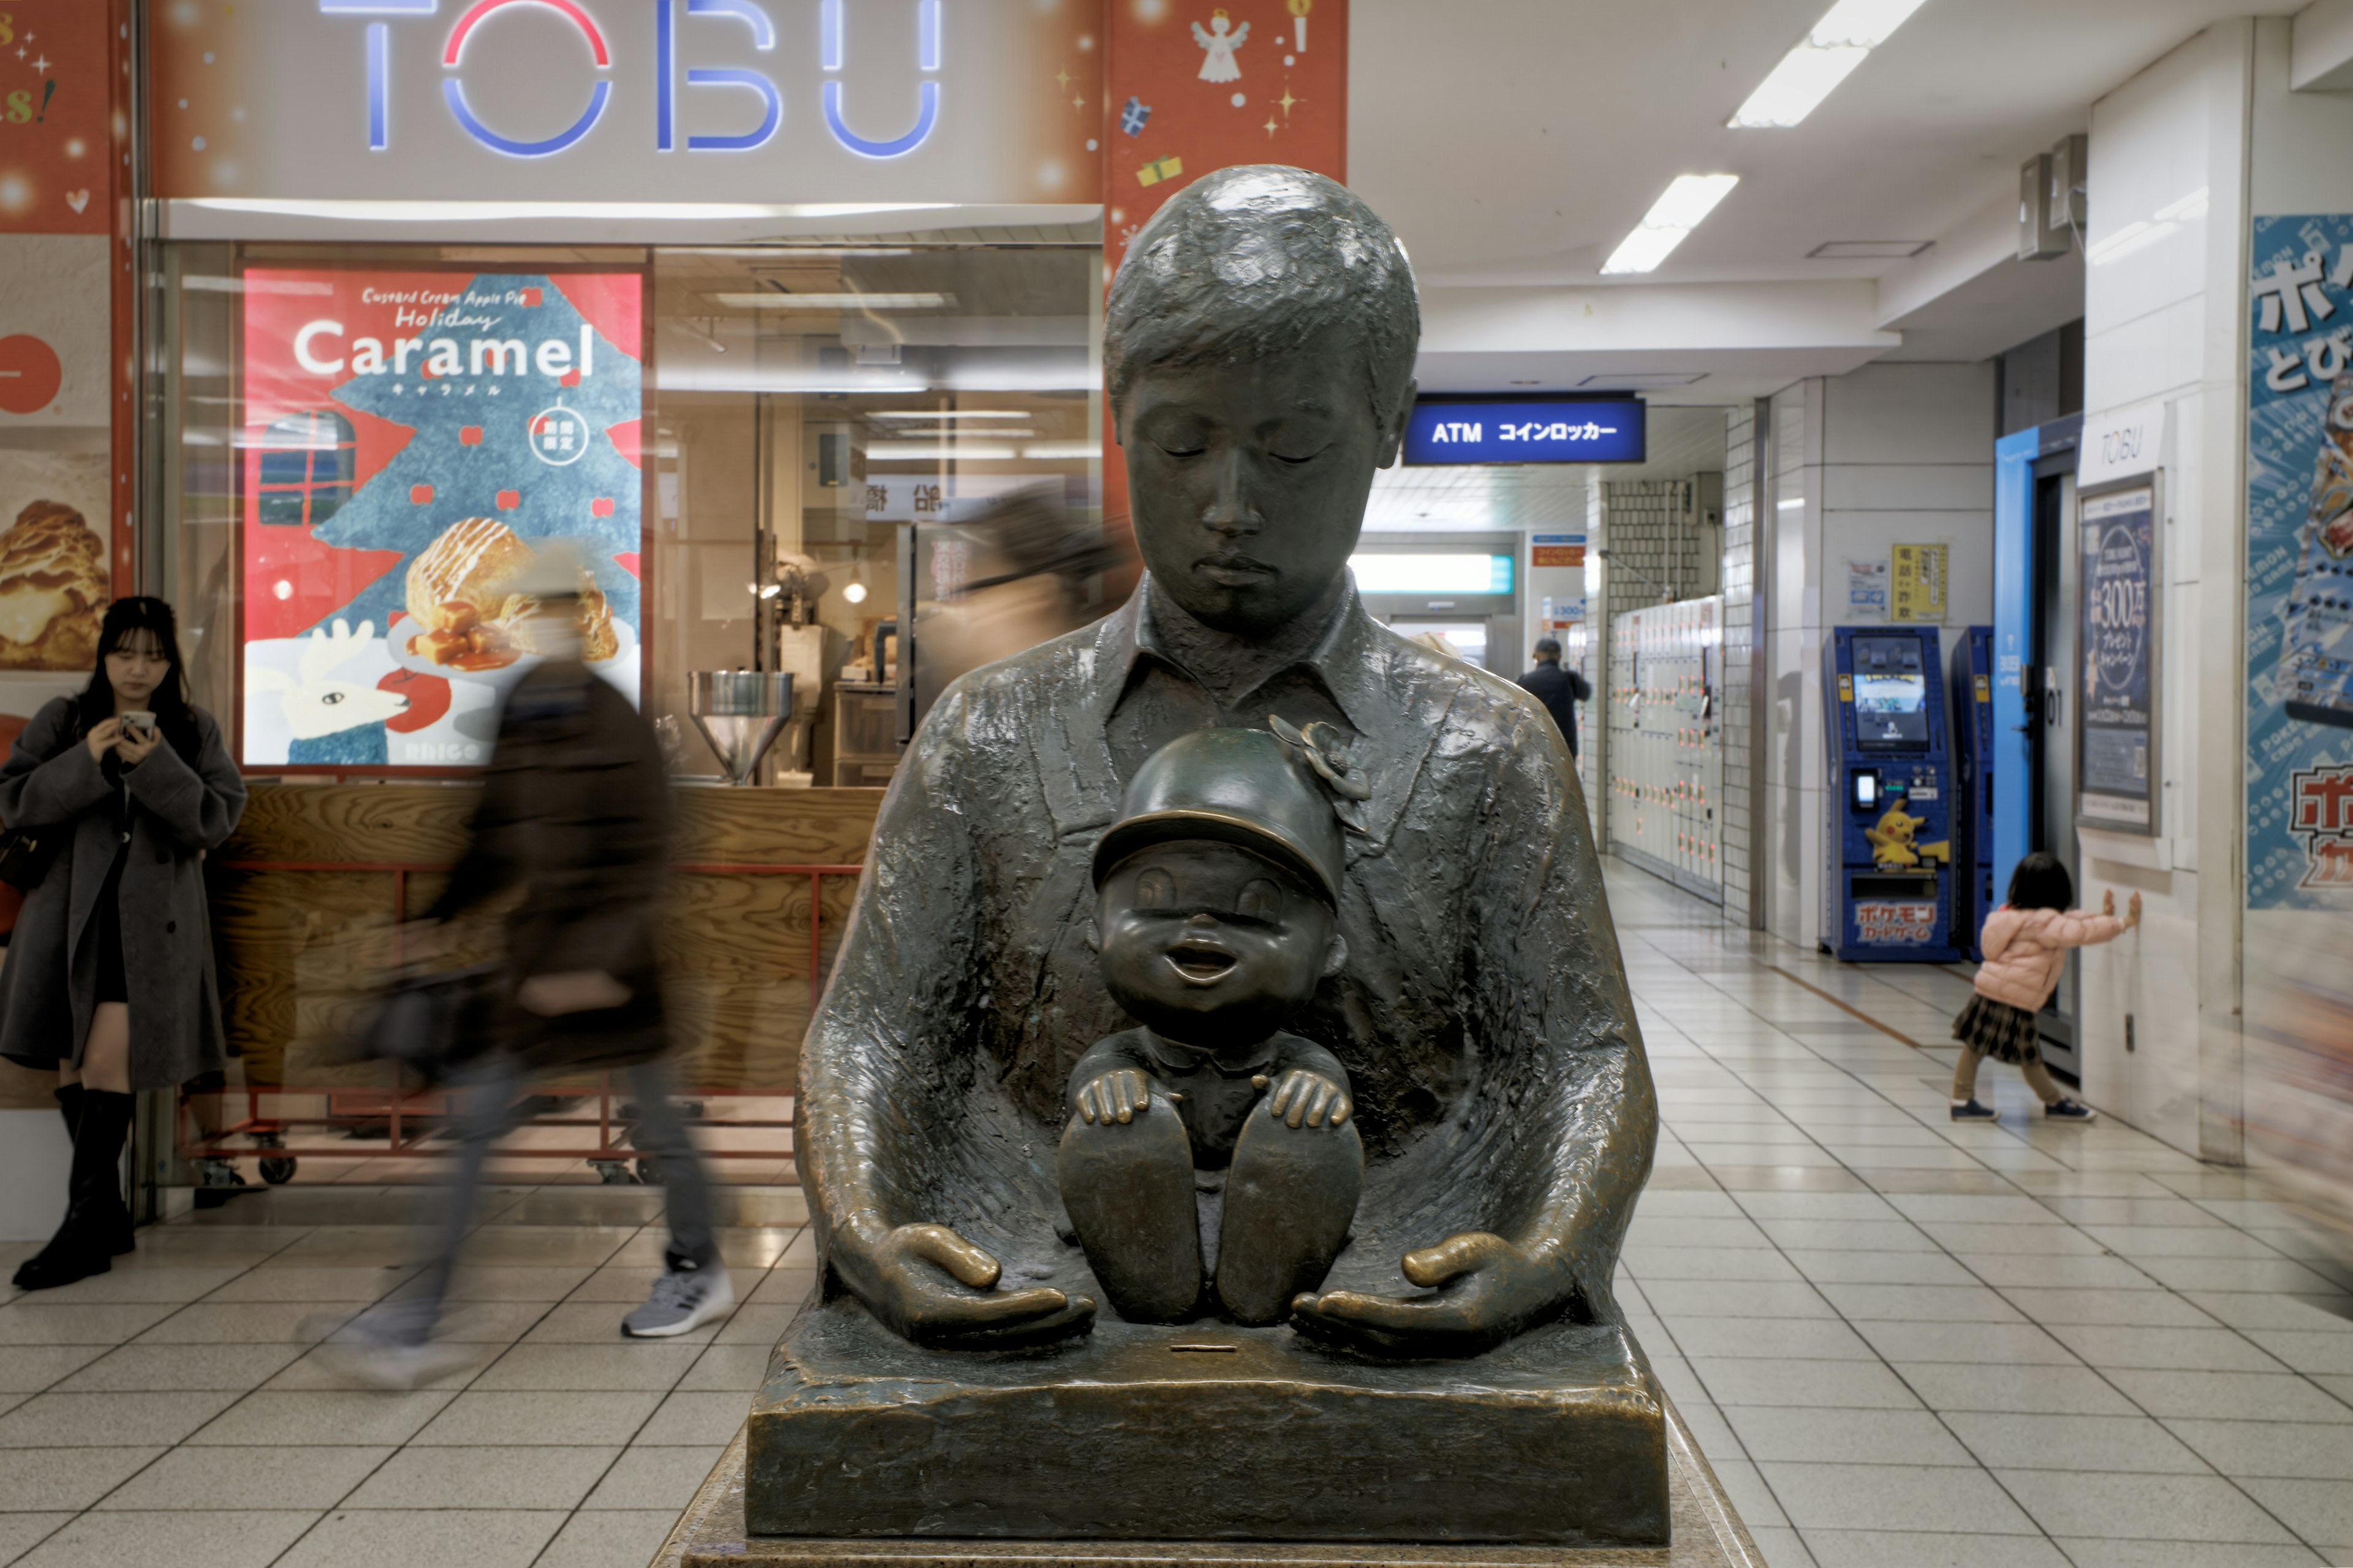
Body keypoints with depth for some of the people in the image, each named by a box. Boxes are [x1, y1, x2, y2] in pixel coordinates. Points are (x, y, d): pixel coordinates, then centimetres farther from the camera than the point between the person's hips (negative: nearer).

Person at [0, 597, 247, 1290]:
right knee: (72, 1066, 7)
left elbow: (219, 818, -4)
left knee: (109, 1061, -10)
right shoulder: (62, 720, 6)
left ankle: (85, 1229, -4)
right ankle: (108, 1218, 20)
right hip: (70, 914, 3)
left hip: (152, 921, -2)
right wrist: (87, 761, -16)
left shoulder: (195, 731, 5)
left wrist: (156, 765, -17)